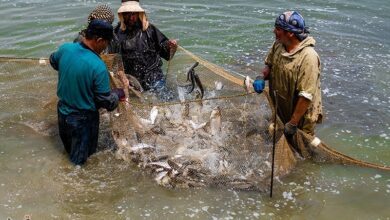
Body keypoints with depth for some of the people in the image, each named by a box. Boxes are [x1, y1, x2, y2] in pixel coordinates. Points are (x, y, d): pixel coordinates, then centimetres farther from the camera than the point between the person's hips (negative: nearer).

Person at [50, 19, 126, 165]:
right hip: (84, 119, -6)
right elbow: (107, 102, -20)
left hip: (62, 113, 7)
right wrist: (119, 93, -1)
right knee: (79, 162, 16)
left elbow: (53, 62, 12)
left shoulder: (65, 48, -13)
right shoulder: (98, 67, -31)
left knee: (69, 152, 30)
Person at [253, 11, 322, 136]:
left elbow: (306, 95, -29)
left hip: (301, 115, -6)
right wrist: (262, 77, -10)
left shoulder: (308, 57, -29)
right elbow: (269, 64, 12)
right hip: (280, 111, 7)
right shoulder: (278, 45, -7)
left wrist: (293, 123, -26)